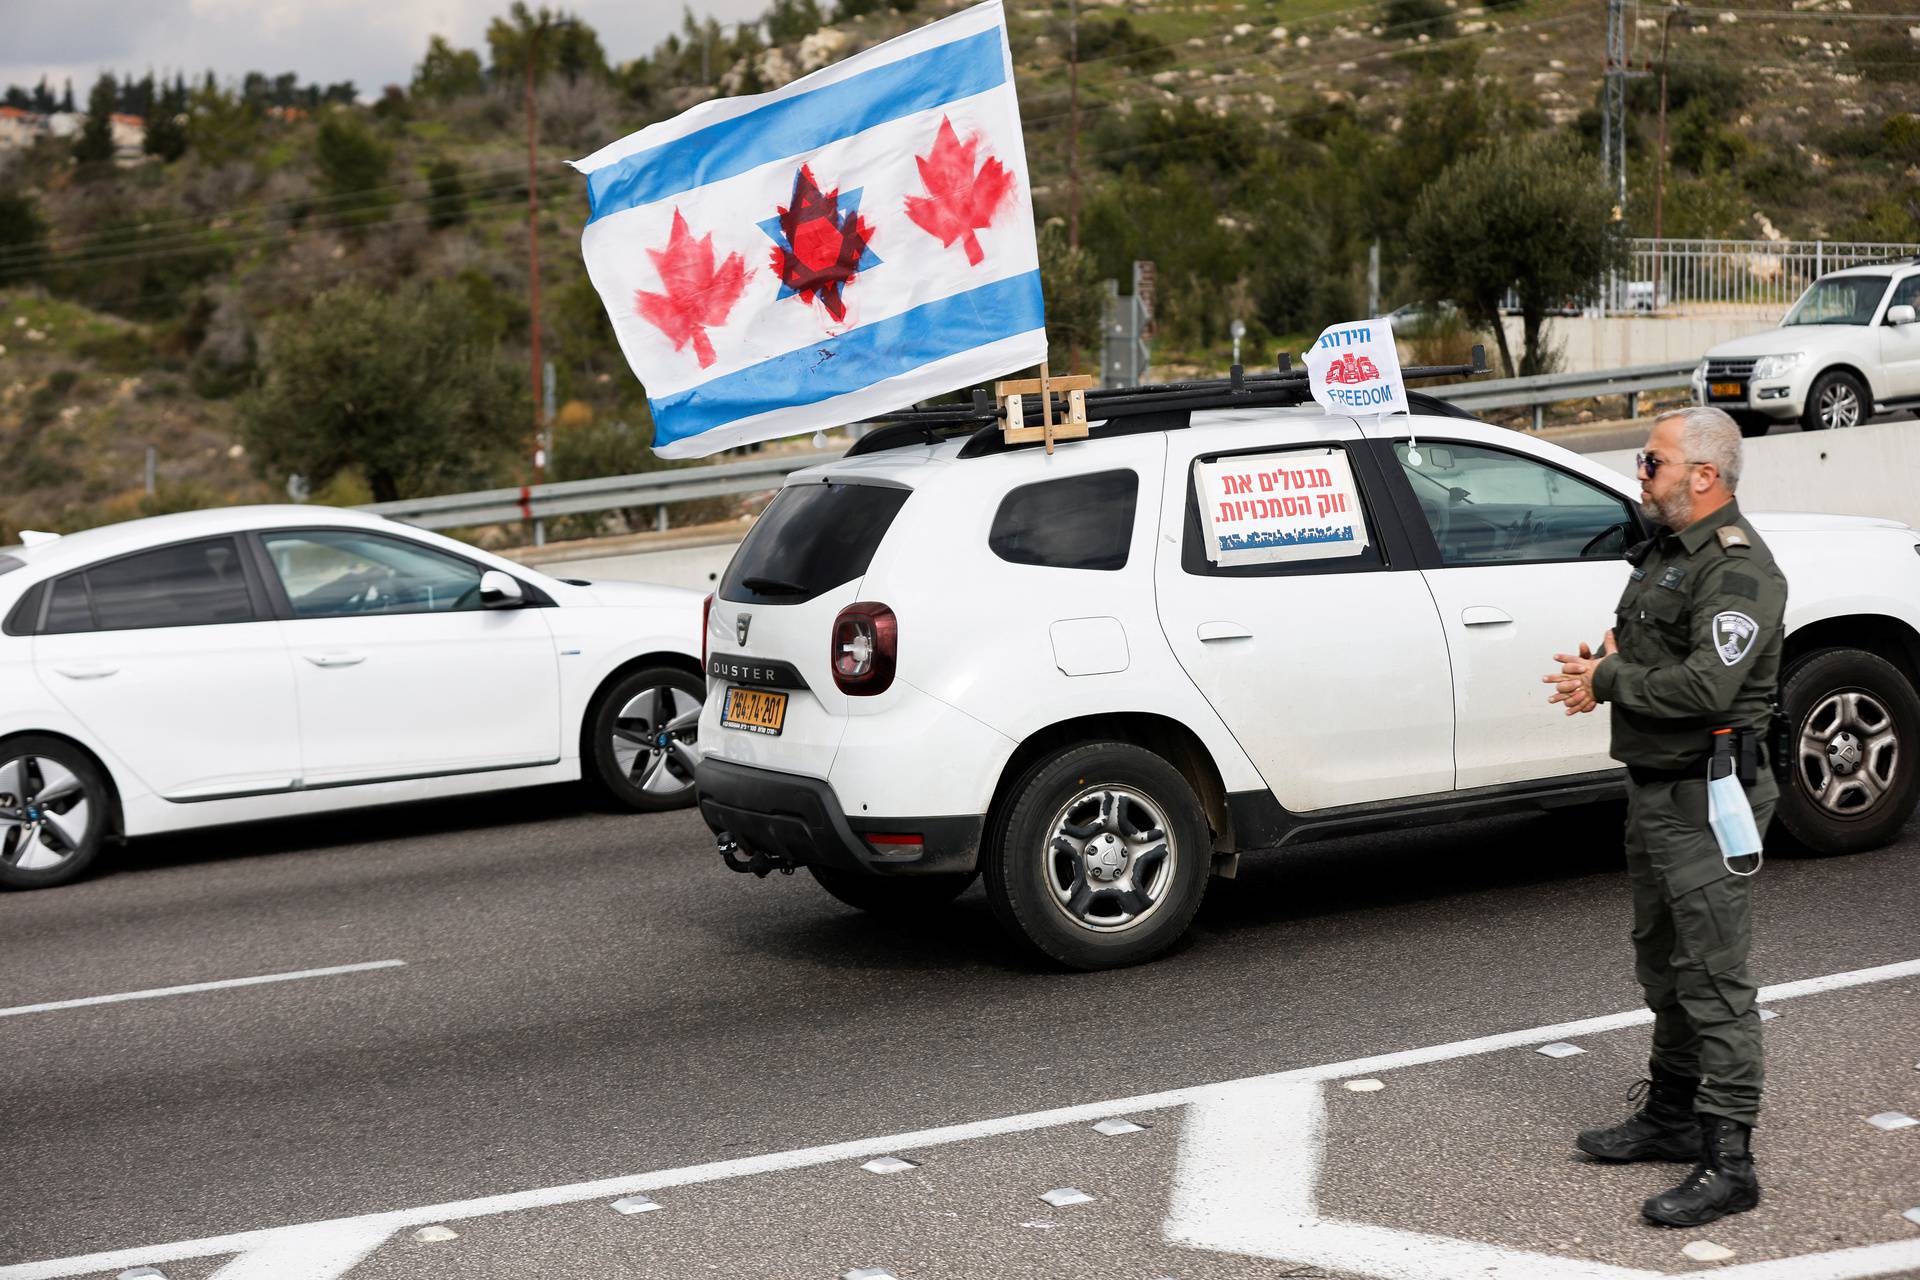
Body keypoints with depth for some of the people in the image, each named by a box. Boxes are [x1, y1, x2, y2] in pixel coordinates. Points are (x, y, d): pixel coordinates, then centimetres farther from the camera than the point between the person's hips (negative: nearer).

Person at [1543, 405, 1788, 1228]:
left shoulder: (1739, 569, -18)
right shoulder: (1665, 550, 13)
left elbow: (1707, 686, -28)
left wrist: (1609, 683, -16)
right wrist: (1604, 663, 4)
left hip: (1707, 798, -10)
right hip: (1654, 789, 10)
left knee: (1714, 981, -7)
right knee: (1663, 966, 20)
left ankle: (1728, 1162, -2)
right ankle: (1671, 1116, 34)